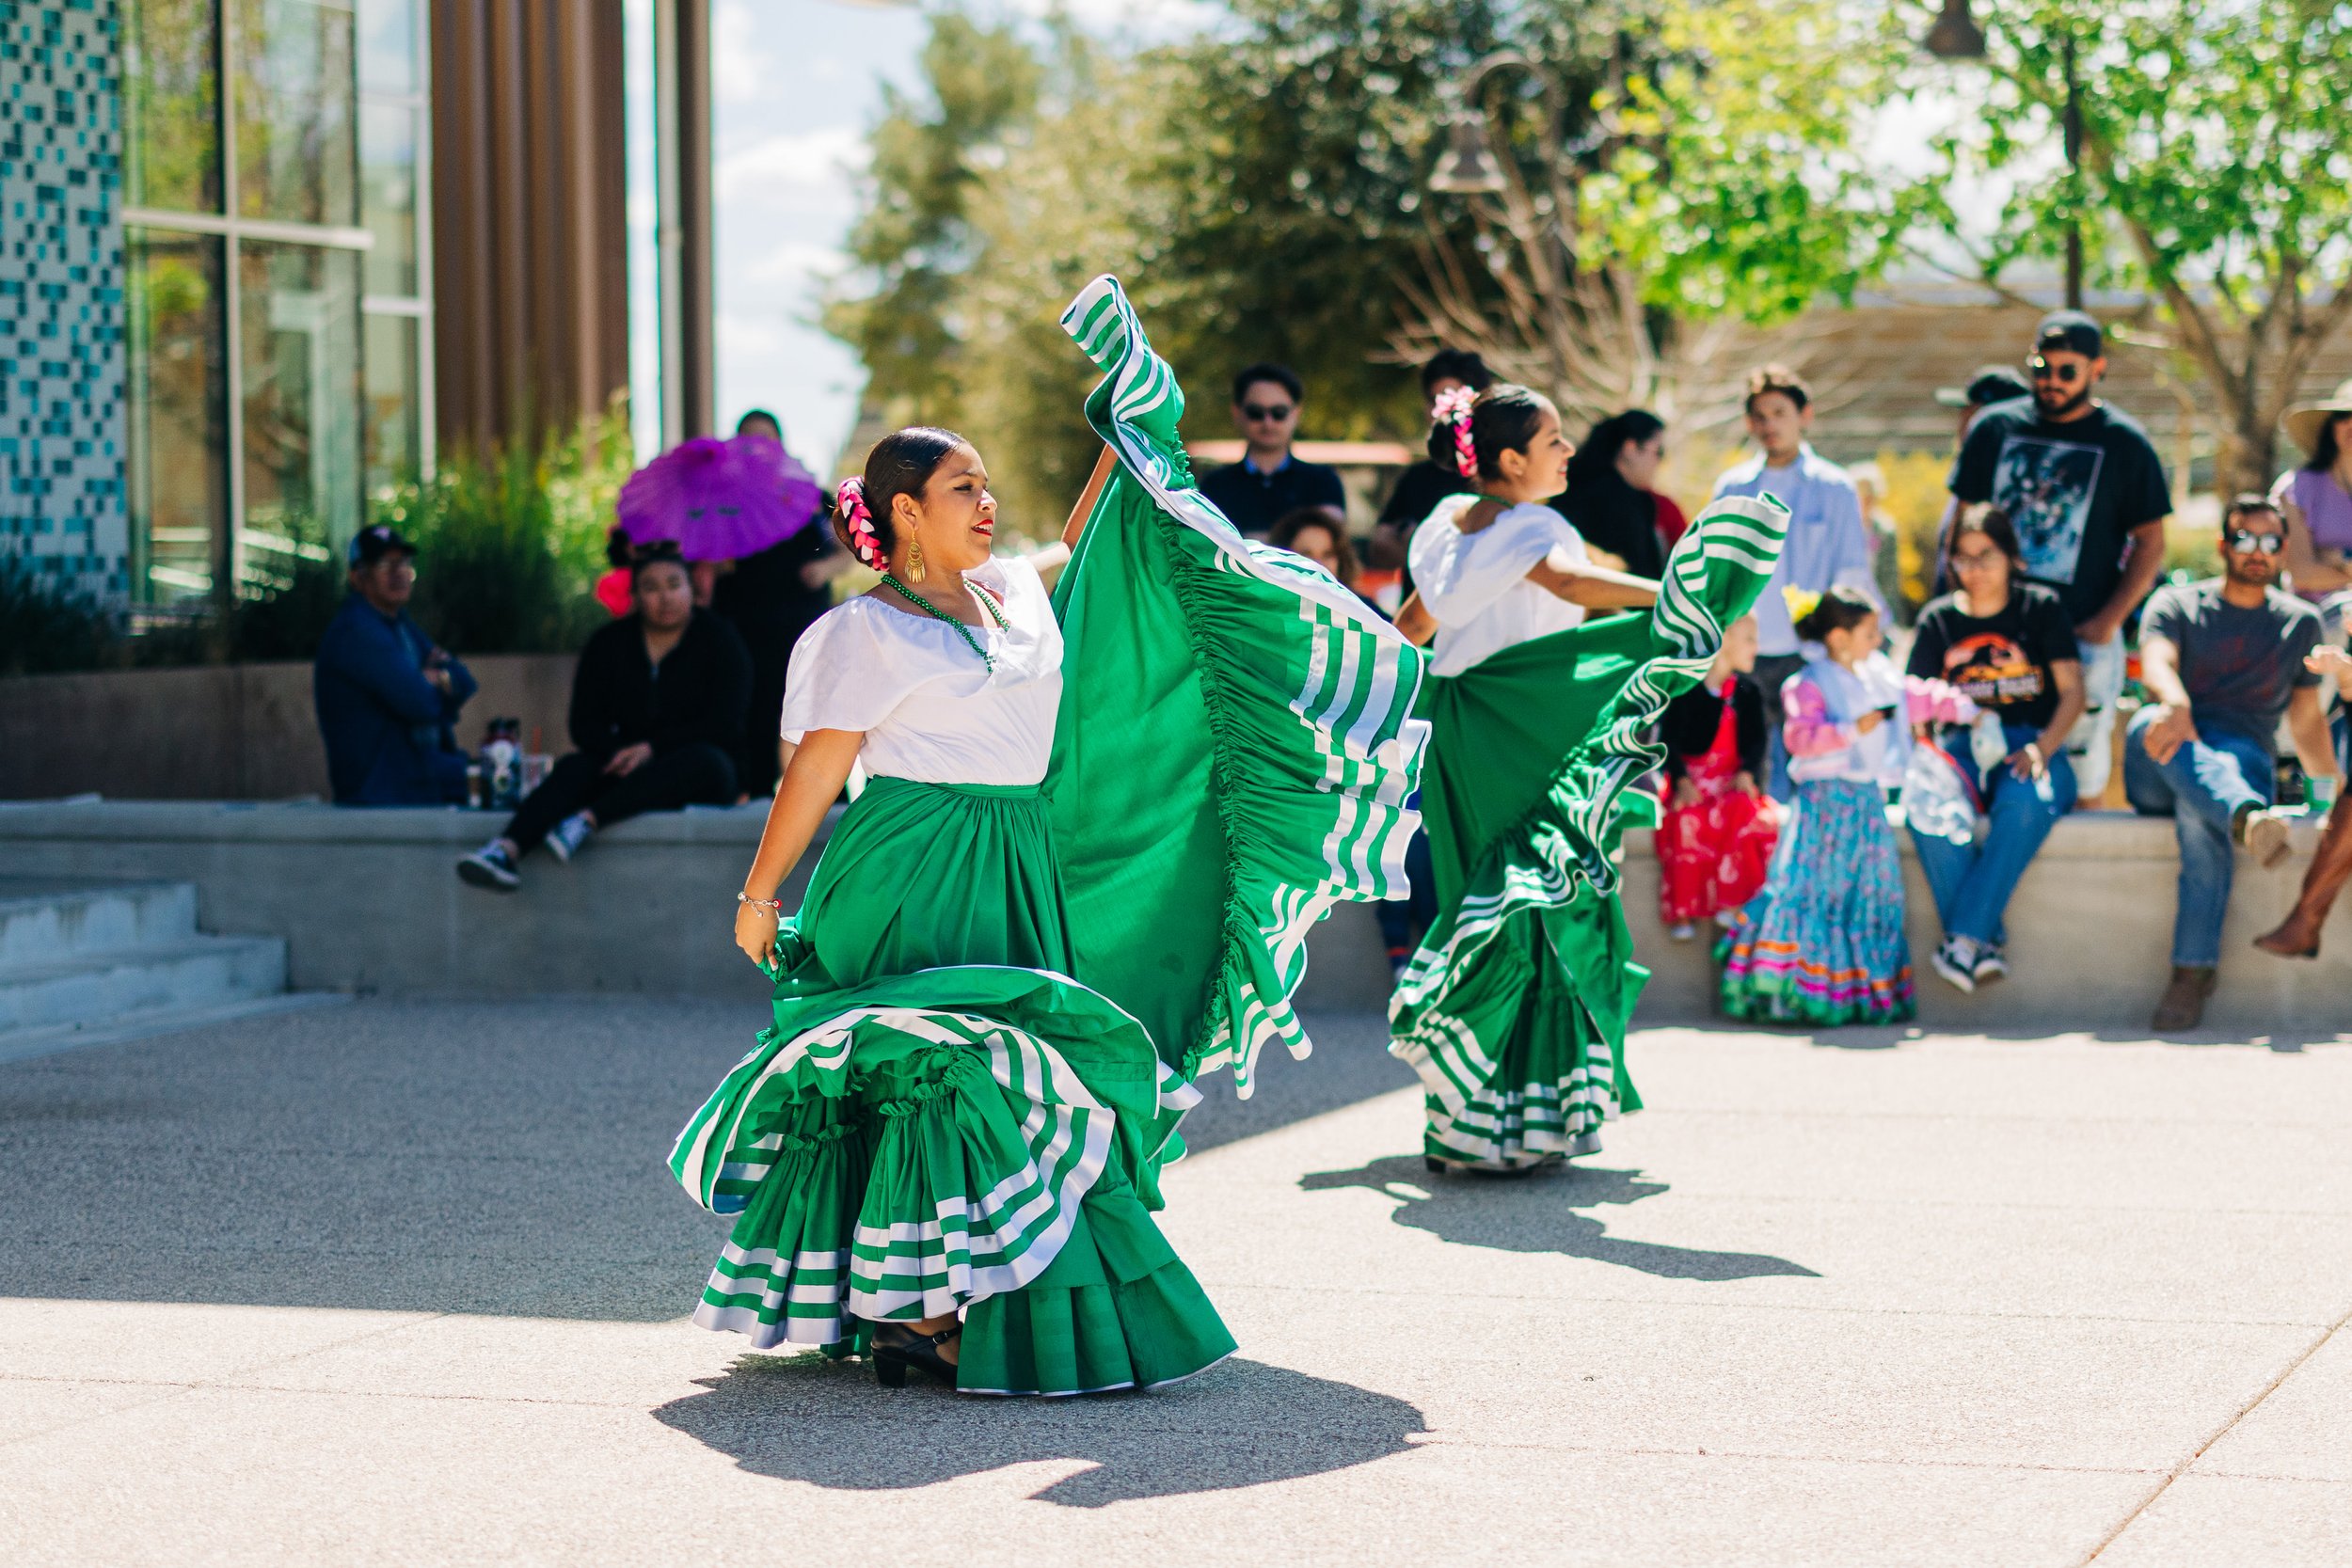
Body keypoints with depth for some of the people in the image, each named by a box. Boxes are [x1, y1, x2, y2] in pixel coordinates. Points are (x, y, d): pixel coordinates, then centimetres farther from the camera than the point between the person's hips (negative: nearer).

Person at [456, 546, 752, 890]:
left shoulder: (719, 640, 1)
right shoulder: (609, 643, 9)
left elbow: (724, 728, -9)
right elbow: (585, 725, 4)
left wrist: (652, 748, -18)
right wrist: (620, 753, -18)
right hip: (630, 769, 2)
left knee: (704, 762, -36)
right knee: (574, 768, -27)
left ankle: (586, 820, -45)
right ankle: (507, 850, -51)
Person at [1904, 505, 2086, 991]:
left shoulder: (2041, 608, 8)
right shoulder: (1938, 619, 13)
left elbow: (2072, 692, 2)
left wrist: (2040, 751, -15)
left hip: (2033, 746, -2)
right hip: (1964, 747, 2)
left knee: (2027, 801, -38)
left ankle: (1965, 938, -35)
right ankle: (1988, 942, -31)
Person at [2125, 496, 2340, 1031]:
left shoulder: (2300, 621, 21)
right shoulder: (2176, 604, 12)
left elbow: (2306, 717, 26)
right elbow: (2157, 662, -10)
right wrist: (2174, 704, -34)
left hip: (2243, 760, 0)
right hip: (2157, 776, 0)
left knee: (2199, 815, -38)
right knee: (2151, 726, -39)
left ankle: (2194, 971, -39)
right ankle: (2247, 816, -69)